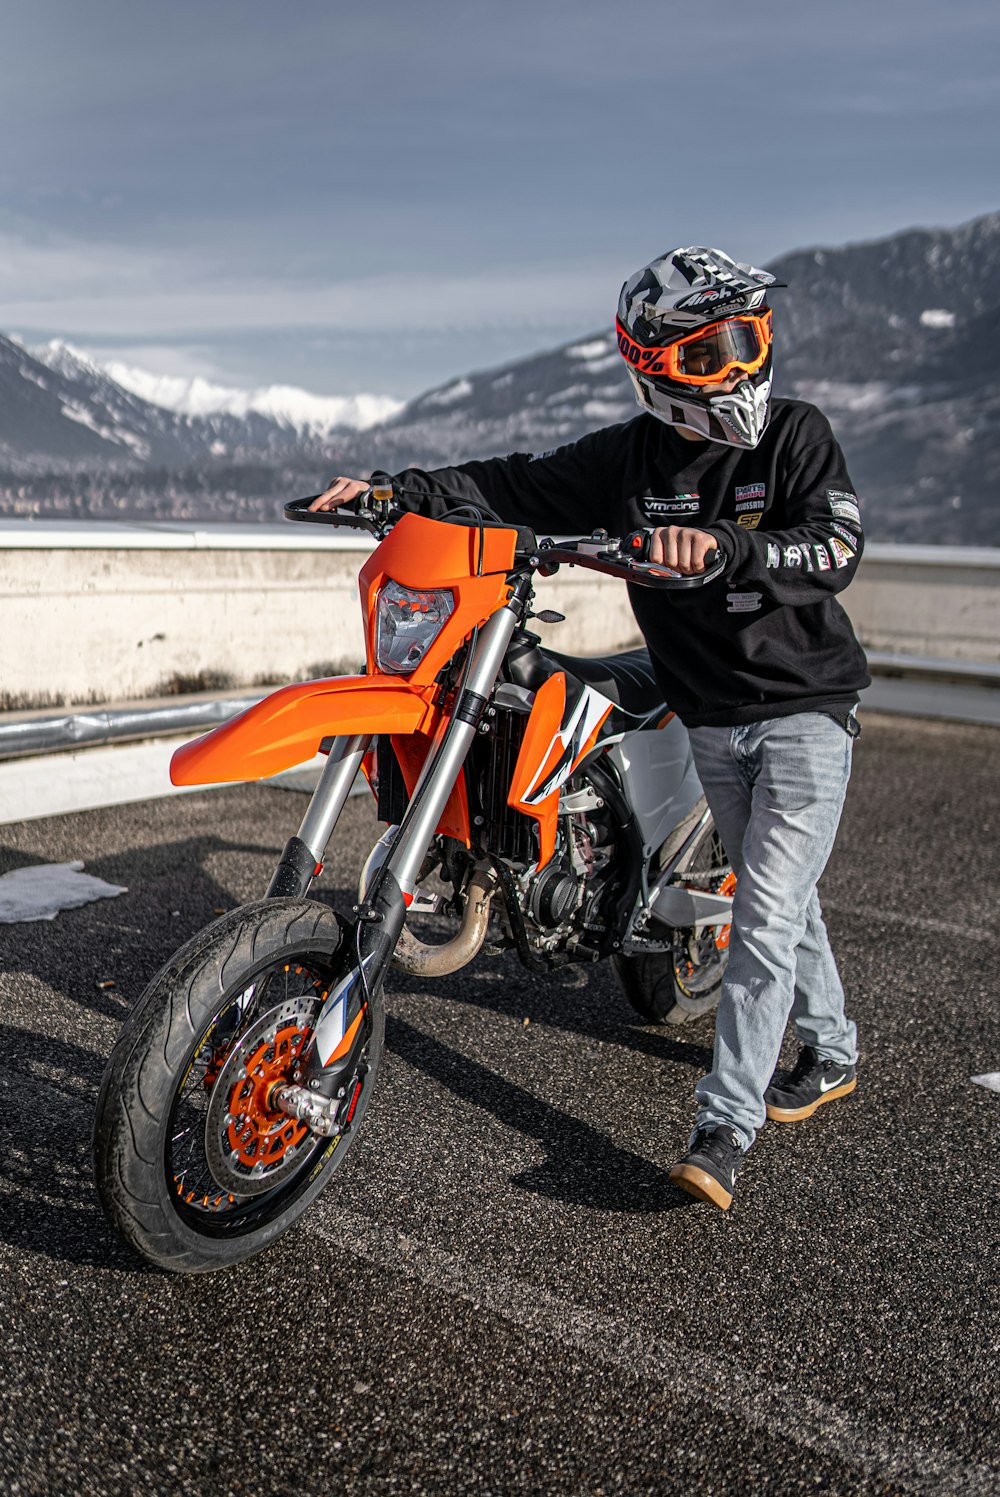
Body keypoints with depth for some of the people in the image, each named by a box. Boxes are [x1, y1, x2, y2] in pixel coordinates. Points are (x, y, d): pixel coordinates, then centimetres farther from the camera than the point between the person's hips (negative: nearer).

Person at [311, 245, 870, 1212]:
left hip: (806, 709, -4)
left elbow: (835, 547, -25)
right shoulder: (627, 459, -1)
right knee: (779, 900, 18)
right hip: (710, 721, 4)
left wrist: (721, 546, -41)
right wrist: (396, 488, -7)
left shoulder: (795, 433, -11)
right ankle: (830, 1056, 39)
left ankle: (724, 1129, -5)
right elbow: (517, 486, 2)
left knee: (766, 917, -9)